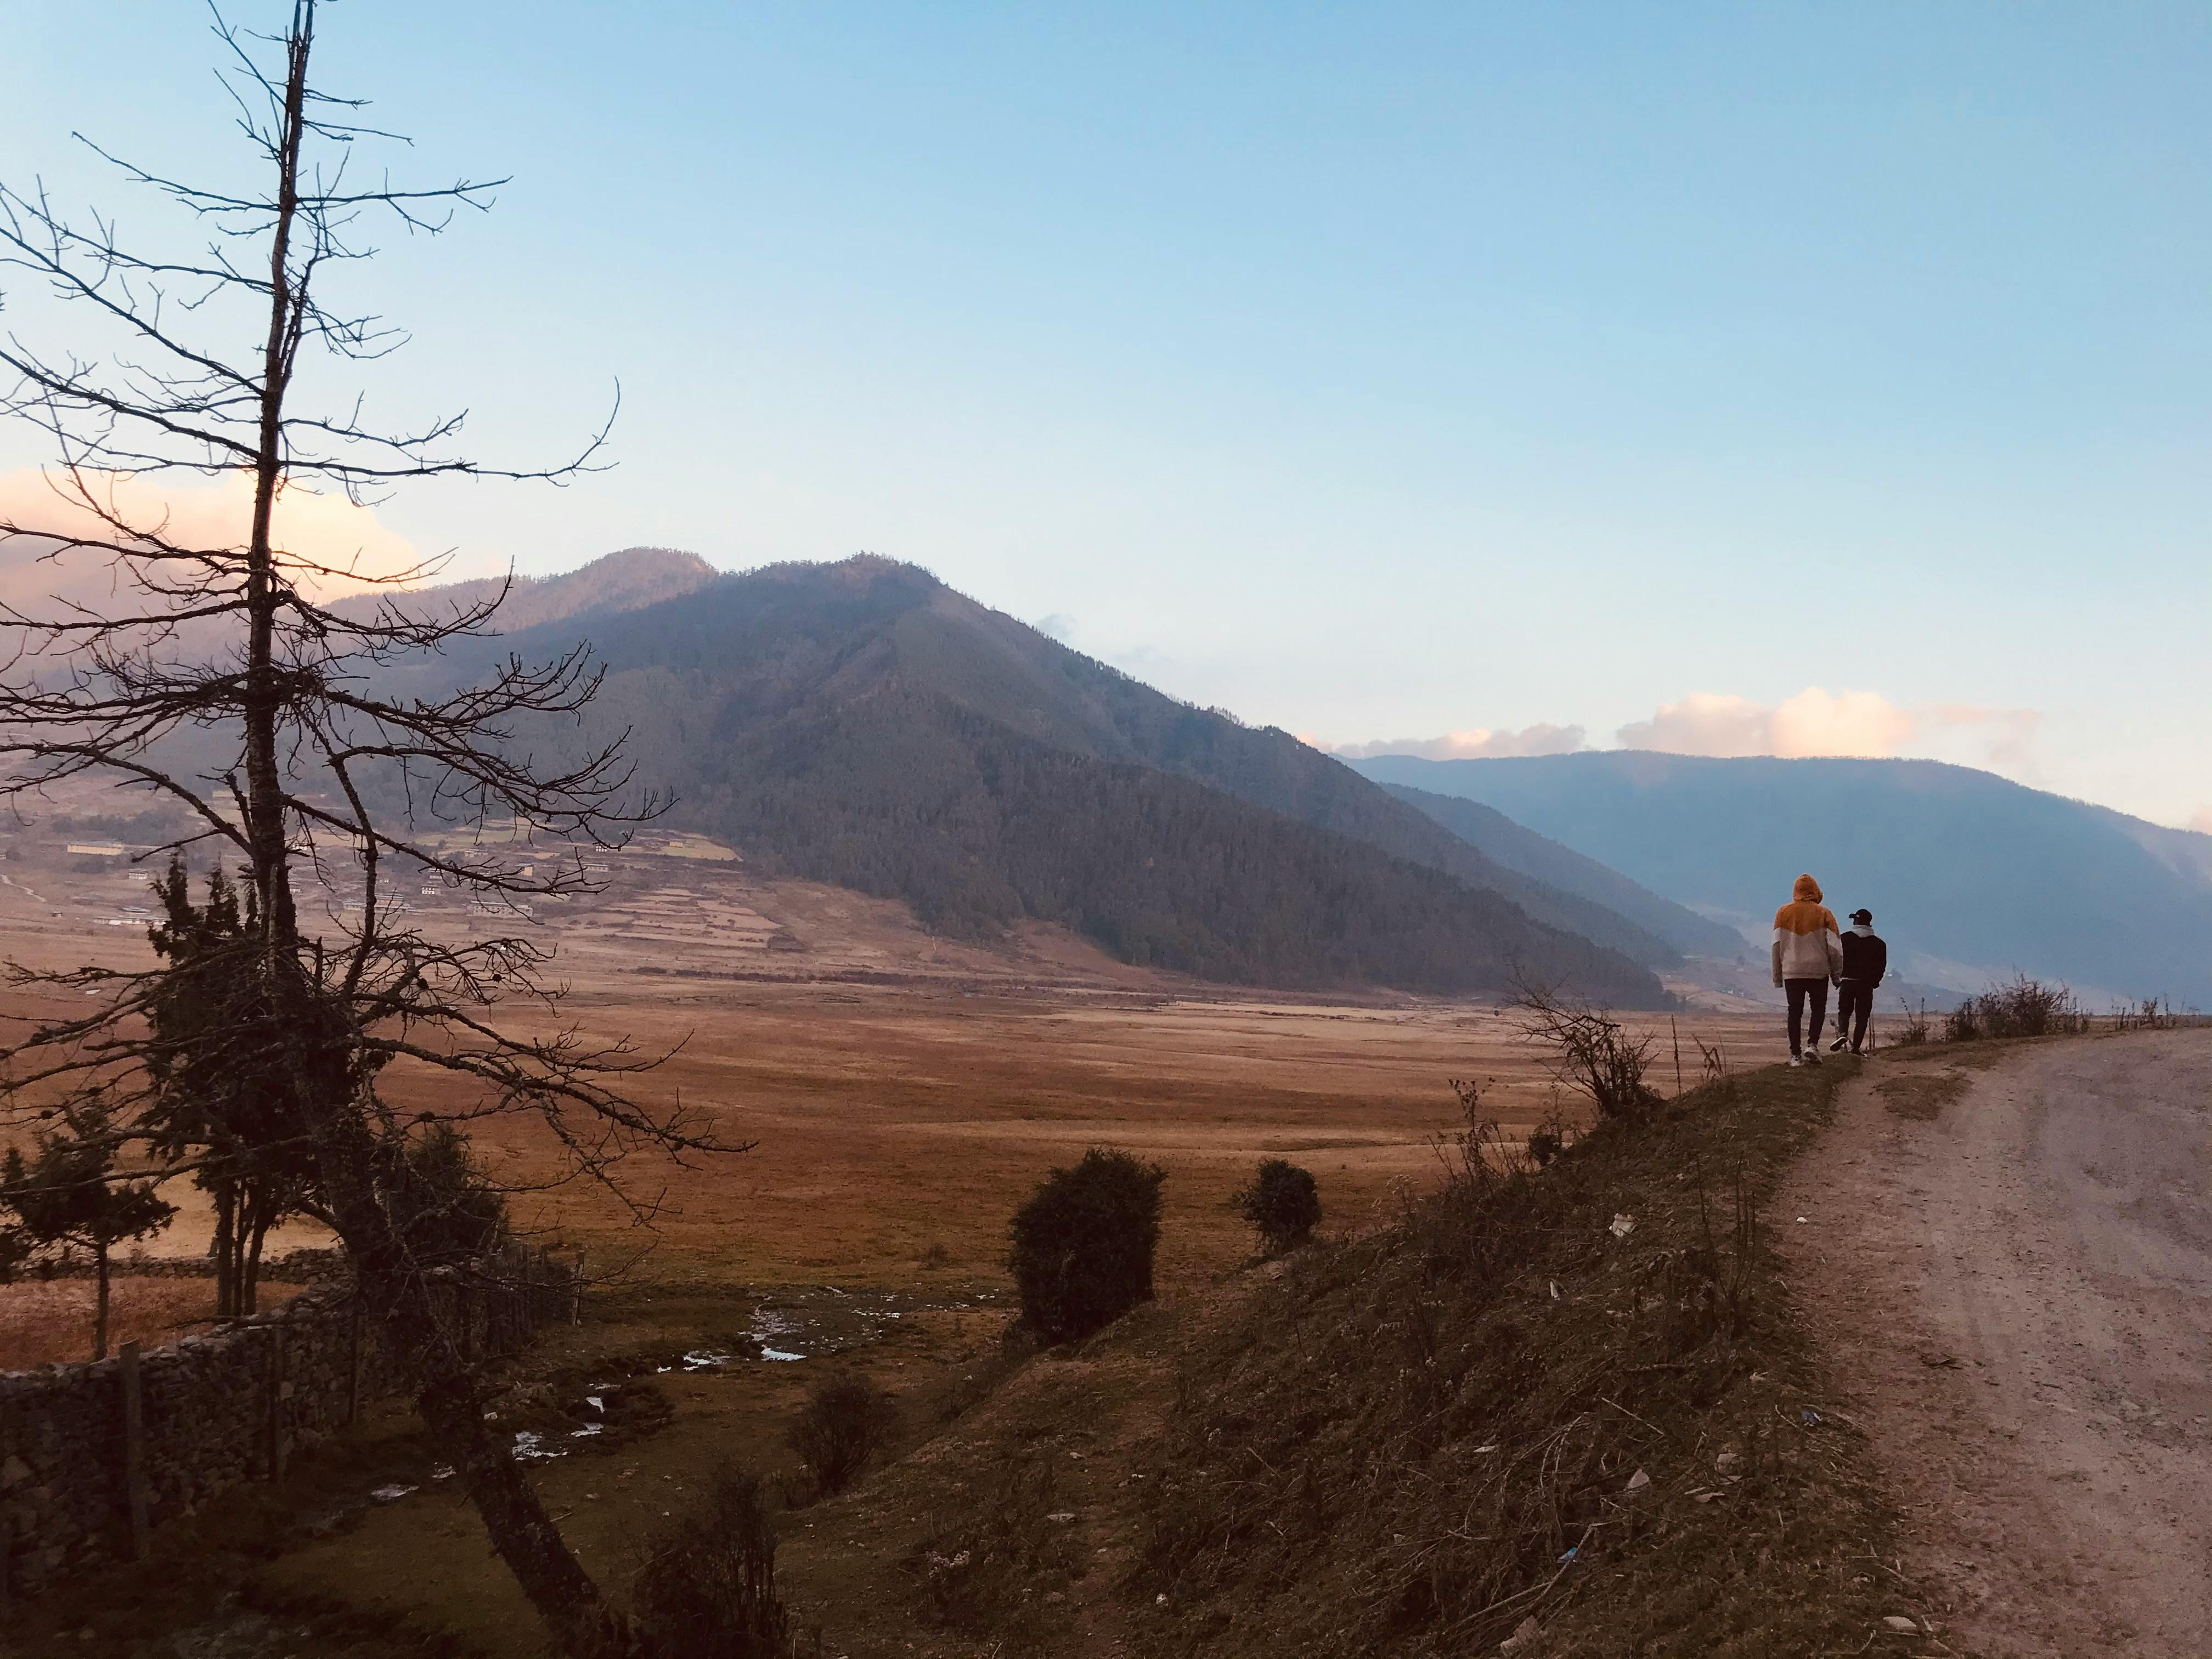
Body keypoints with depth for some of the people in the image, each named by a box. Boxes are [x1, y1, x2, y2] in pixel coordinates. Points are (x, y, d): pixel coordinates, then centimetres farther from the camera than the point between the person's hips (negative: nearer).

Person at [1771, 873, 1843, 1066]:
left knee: (1795, 1012, 4)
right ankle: (1812, 1044, -5)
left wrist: (1777, 975, 9)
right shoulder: (1824, 914, -1)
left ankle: (1796, 1055, 0)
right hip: (1818, 971, -1)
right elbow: (1834, 946, -1)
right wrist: (1837, 973, 9)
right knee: (1818, 1009, 13)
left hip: (1791, 972, 1)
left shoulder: (1783, 913, 4)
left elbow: (1777, 945, 4)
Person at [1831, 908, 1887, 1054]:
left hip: (1847, 981, -1)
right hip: (1866, 985, 1)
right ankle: (1856, 1047, 2)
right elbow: (1882, 966, 6)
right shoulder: (1879, 943, 4)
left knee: (1844, 1011, 12)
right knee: (1862, 1016, 7)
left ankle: (1842, 1034, -16)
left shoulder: (1845, 939, -1)